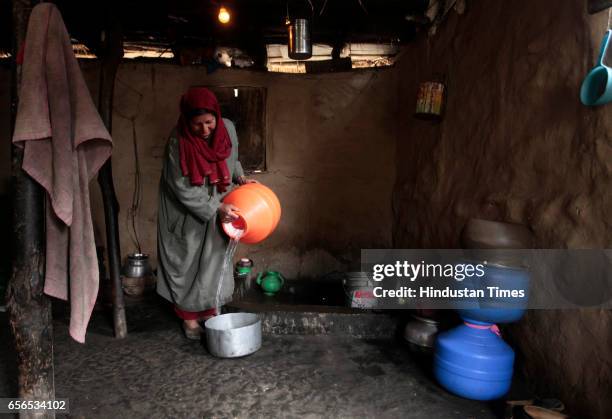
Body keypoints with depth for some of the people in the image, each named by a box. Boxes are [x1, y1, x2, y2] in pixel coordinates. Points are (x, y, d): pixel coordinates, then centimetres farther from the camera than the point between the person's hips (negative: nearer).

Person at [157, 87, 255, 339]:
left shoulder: (227, 128, -11)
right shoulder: (178, 141, -24)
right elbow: (182, 188, -20)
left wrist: (240, 177, -6)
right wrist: (216, 208, -23)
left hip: (217, 207, 5)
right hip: (187, 211, -4)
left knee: (215, 257, 12)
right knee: (188, 261, 5)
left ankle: (209, 310, 29)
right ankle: (189, 316, 22)